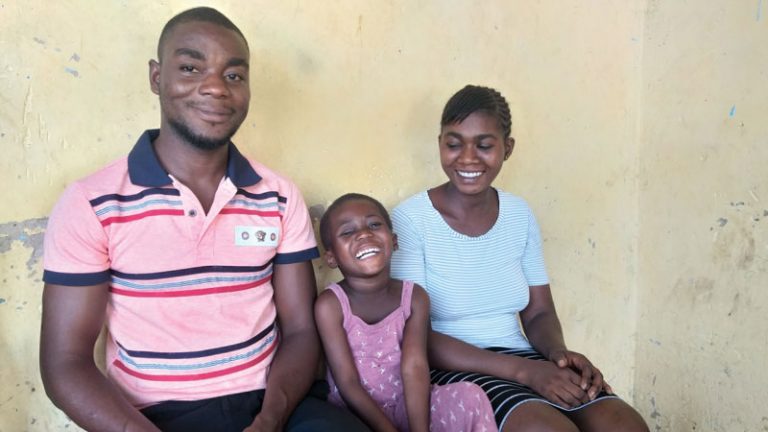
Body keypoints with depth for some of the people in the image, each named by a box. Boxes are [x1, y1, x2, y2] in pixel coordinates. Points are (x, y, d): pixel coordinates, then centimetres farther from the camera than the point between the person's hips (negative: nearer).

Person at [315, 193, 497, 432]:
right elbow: (347, 384, -16)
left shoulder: (414, 297, -6)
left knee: (470, 395, -23)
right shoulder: (330, 304, -14)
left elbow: (414, 368, -16)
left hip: (405, 406, 2)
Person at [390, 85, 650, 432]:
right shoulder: (409, 219, -11)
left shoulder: (519, 214, 6)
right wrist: (522, 370, -21)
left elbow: (539, 313, 10)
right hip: (449, 370, -5)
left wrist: (558, 353, -13)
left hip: (519, 360, 6)